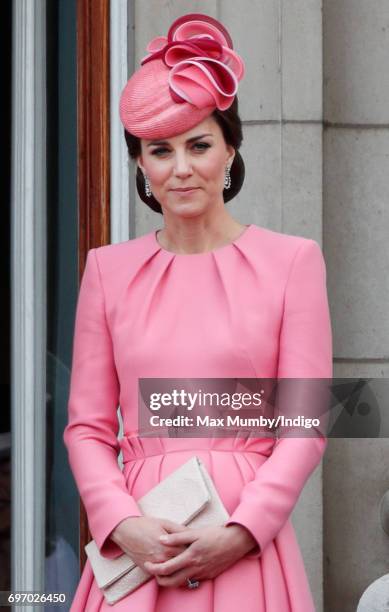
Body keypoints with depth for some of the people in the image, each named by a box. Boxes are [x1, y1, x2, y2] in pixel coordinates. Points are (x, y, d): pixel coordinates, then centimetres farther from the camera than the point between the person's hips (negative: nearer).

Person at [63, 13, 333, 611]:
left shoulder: (292, 261, 2)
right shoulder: (108, 269, 8)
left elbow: (306, 425, -3)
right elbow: (87, 426, 6)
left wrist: (240, 533, -13)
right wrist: (124, 525, -9)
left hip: (245, 546, -1)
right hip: (136, 546, 2)